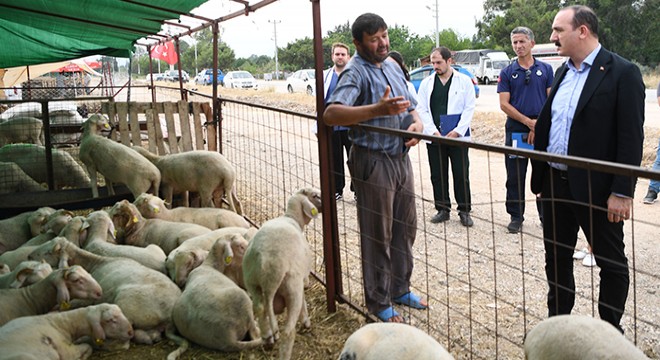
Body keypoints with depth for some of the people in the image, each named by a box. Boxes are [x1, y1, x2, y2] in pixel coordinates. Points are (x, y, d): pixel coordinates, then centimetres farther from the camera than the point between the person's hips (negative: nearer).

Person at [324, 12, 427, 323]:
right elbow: (331, 113, -29)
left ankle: (400, 289, 34)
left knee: (406, 228, 17)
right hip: (373, 162, -8)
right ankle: (378, 302, 17)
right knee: (378, 236, 2)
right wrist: (378, 110, -39)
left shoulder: (392, 67, 13)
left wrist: (417, 123, -4)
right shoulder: (356, 72, -13)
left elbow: (411, 106, 20)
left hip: (401, 158, 8)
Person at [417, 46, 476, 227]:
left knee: (461, 175, 0)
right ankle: (443, 209, 17)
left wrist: (457, 131, -10)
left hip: (457, 136, -2)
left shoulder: (464, 81, 2)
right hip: (434, 137, 3)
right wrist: (433, 131, -7)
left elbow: (469, 108, -1)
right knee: (438, 175, 6)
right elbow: (422, 109, 5)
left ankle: (464, 211, 8)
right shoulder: (426, 83, 9)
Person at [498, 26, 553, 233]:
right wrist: (529, 122, -12)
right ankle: (516, 216, 15)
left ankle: (546, 215, 17)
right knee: (515, 177, 5)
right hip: (515, 131, 0)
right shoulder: (507, 73, 4)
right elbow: (504, 104, -4)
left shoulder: (545, 69, 5)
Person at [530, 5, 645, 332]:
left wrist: (622, 192, -18)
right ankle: (557, 319, 32)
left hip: (596, 188, -7)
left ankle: (611, 330, 23)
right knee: (556, 257, 16)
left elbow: (631, 138, -15)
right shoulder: (562, 73, 11)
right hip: (556, 183, 7)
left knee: (611, 262, 9)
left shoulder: (622, 72, -11)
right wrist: (541, 176, 13)